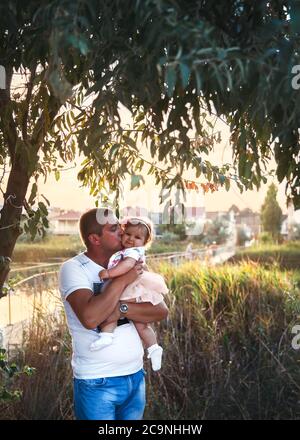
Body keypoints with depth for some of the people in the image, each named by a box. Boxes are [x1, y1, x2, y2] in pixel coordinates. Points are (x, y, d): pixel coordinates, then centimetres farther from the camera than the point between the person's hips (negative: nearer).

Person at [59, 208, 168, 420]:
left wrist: (121, 309, -21)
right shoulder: (73, 268, -11)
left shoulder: (130, 265, 4)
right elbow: (90, 318, -28)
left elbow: (162, 311, -5)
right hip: (97, 382, -5)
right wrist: (123, 279, -20)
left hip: (135, 376, 5)